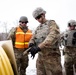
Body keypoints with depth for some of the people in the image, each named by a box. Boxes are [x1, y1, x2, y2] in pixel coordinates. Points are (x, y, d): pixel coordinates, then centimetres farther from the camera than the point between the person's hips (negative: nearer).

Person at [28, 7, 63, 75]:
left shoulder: (52, 24, -5)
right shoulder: (38, 28, 17)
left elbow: (52, 37, -21)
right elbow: (33, 38, 13)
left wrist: (39, 47, -32)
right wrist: (31, 45, -13)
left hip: (51, 56, -6)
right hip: (40, 56, 7)